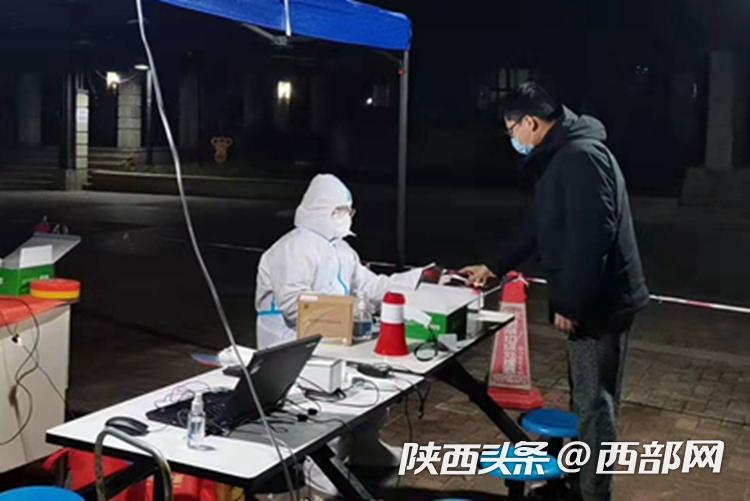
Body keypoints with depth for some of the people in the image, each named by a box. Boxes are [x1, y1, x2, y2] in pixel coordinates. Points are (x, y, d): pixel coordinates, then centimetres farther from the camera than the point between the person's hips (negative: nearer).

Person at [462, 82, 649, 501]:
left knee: (594, 403, -1)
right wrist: (496, 267, 30)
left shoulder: (581, 156, -18)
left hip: (598, 302, -10)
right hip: (594, 300, 10)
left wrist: (571, 302, -22)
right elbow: (542, 229, 25)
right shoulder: (563, 157, 16)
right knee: (589, 399, 19)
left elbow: (593, 235, -25)